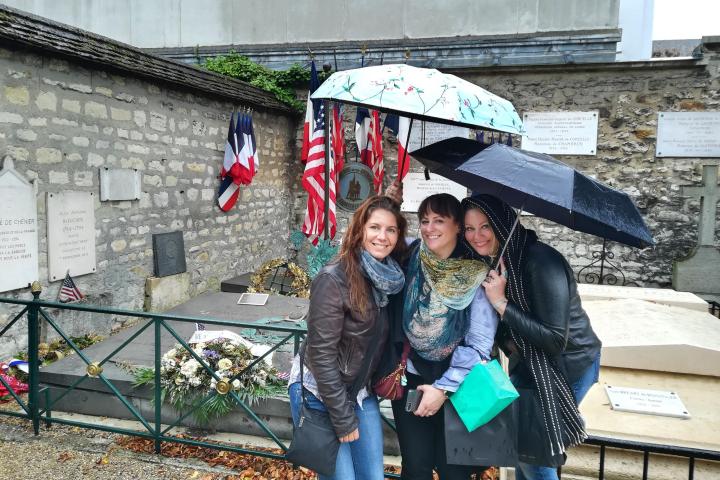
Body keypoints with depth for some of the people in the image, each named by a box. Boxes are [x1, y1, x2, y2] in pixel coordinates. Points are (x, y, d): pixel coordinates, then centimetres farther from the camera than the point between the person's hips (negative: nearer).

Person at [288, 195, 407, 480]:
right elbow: (322, 353, -21)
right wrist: (343, 418, -17)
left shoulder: (392, 276, -4)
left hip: (362, 393, 6)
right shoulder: (334, 278, -23)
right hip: (322, 395, -6)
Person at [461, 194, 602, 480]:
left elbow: (555, 340, -30)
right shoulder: (491, 262, -4)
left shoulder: (541, 262, -29)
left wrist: (501, 303, -31)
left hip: (567, 365, -7)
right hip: (529, 361, 7)